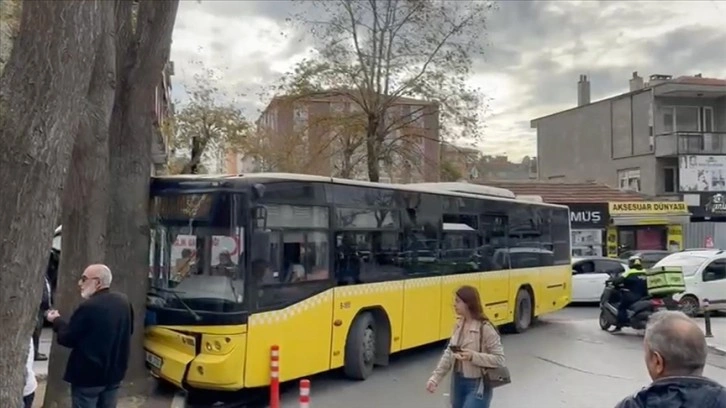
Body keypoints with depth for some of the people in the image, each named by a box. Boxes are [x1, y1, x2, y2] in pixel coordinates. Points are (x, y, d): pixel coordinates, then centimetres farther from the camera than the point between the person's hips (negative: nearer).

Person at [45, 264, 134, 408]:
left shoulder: (89, 307, -22)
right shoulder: (123, 301, 2)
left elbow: (67, 338, -13)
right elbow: (128, 331, 15)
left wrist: (57, 320, 5)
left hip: (88, 375, -7)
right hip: (114, 372, 7)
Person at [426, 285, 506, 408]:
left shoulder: (485, 328, -20)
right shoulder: (459, 325, 2)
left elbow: (499, 359, -18)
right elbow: (449, 353, 6)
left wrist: (474, 356, -29)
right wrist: (435, 377, -1)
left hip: (477, 385, -7)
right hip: (458, 382, 7)